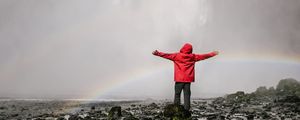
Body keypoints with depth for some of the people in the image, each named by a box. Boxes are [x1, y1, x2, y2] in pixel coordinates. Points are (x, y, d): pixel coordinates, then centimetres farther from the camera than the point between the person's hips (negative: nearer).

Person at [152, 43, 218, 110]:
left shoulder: (177, 56, -3)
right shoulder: (193, 57, 5)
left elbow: (167, 55, -8)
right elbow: (203, 56, 15)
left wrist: (157, 53, -6)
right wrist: (212, 54, 28)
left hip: (179, 79, -2)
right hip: (188, 79, 2)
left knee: (177, 94, 3)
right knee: (187, 95, 5)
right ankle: (186, 110, 1)